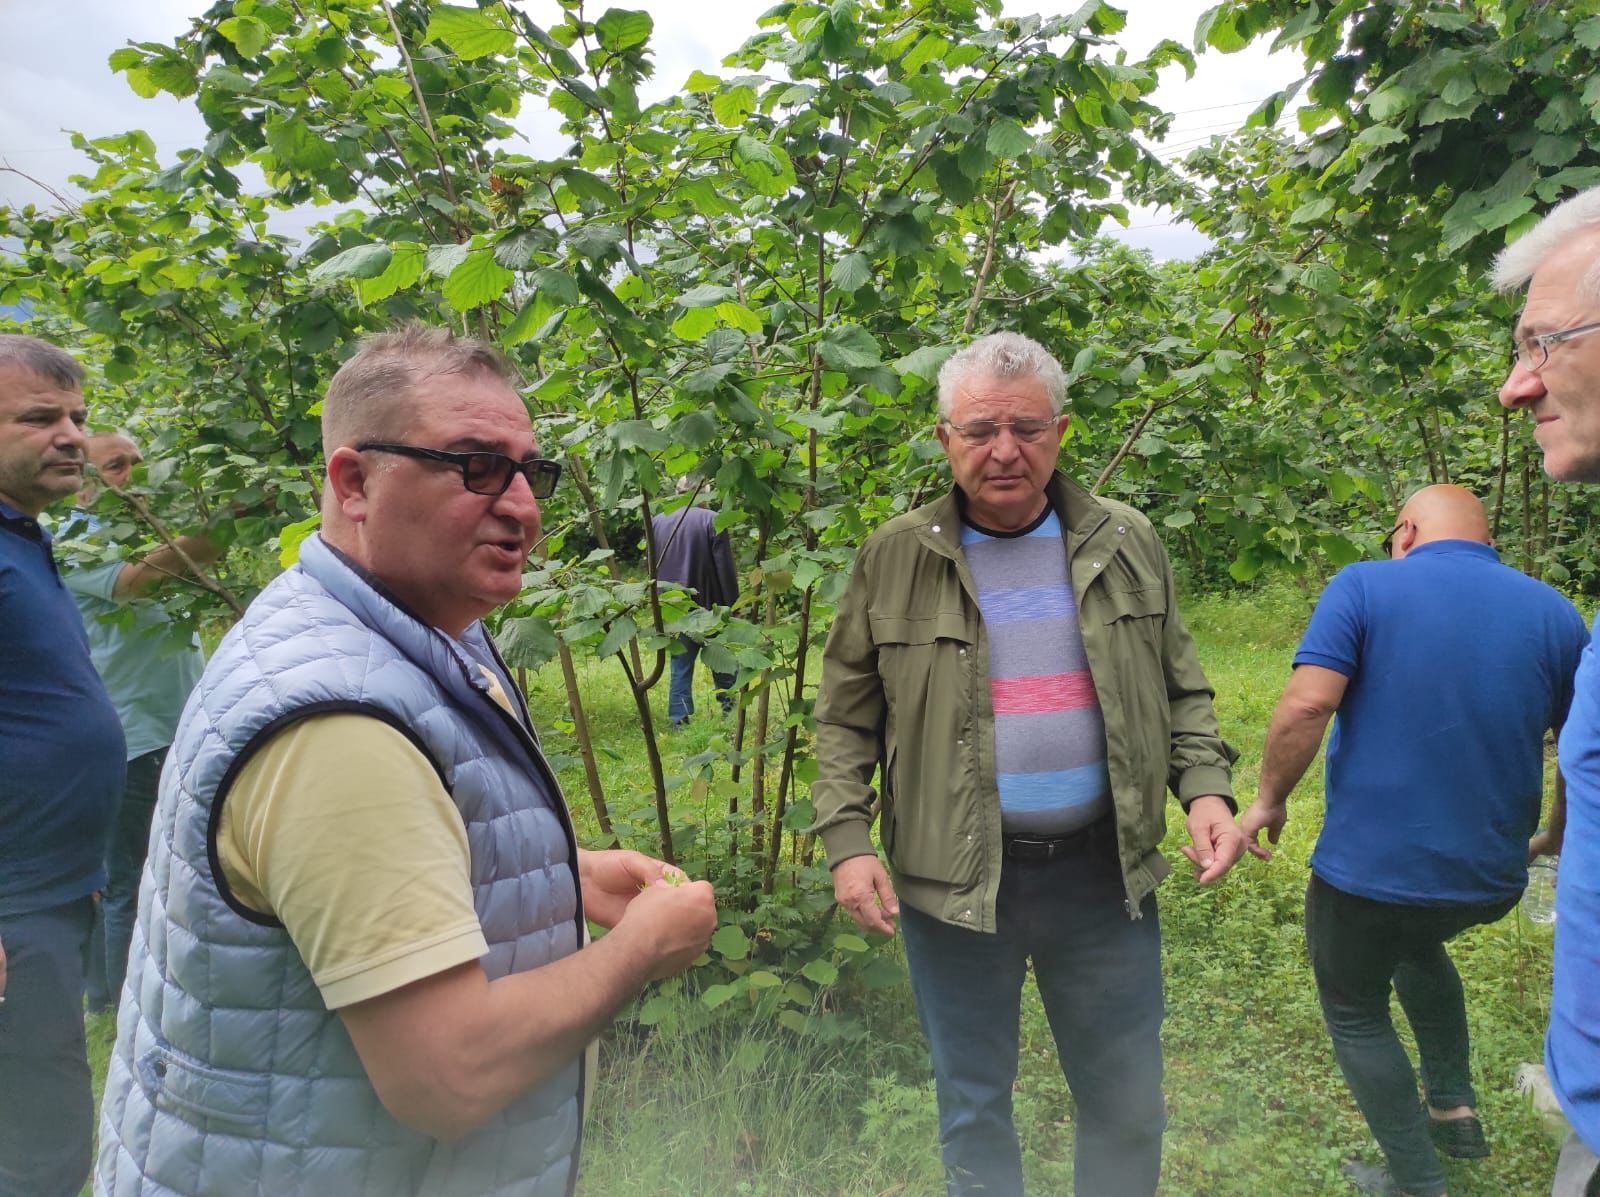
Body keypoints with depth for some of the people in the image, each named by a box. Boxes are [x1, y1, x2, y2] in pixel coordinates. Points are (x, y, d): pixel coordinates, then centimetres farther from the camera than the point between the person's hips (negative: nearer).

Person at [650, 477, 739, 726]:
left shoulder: (657, 523, 6)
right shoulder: (711, 521, -11)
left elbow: (652, 568, 14)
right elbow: (725, 569, -11)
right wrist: (731, 606, -5)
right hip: (708, 606, -4)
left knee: (680, 667, 8)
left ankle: (679, 722, 6)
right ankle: (728, 702, 11)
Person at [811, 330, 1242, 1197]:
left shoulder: (1126, 545, 3)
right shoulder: (894, 559, -3)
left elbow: (1180, 692, 10)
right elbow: (845, 718, 2)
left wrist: (1206, 788, -6)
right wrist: (846, 841, -8)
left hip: (1103, 871, 2)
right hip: (954, 880, -1)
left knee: (1127, 1107, 16)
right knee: (972, 1110, 16)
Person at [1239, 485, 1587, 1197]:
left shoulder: (1364, 586, -10)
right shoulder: (1556, 614, 2)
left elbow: (1307, 703, -22)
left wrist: (1270, 797, -8)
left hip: (1370, 866, -5)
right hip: (1490, 875, 5)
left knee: (1356, 1014, 19)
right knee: (1417, 944, 36)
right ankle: (1454, 1109, 41)